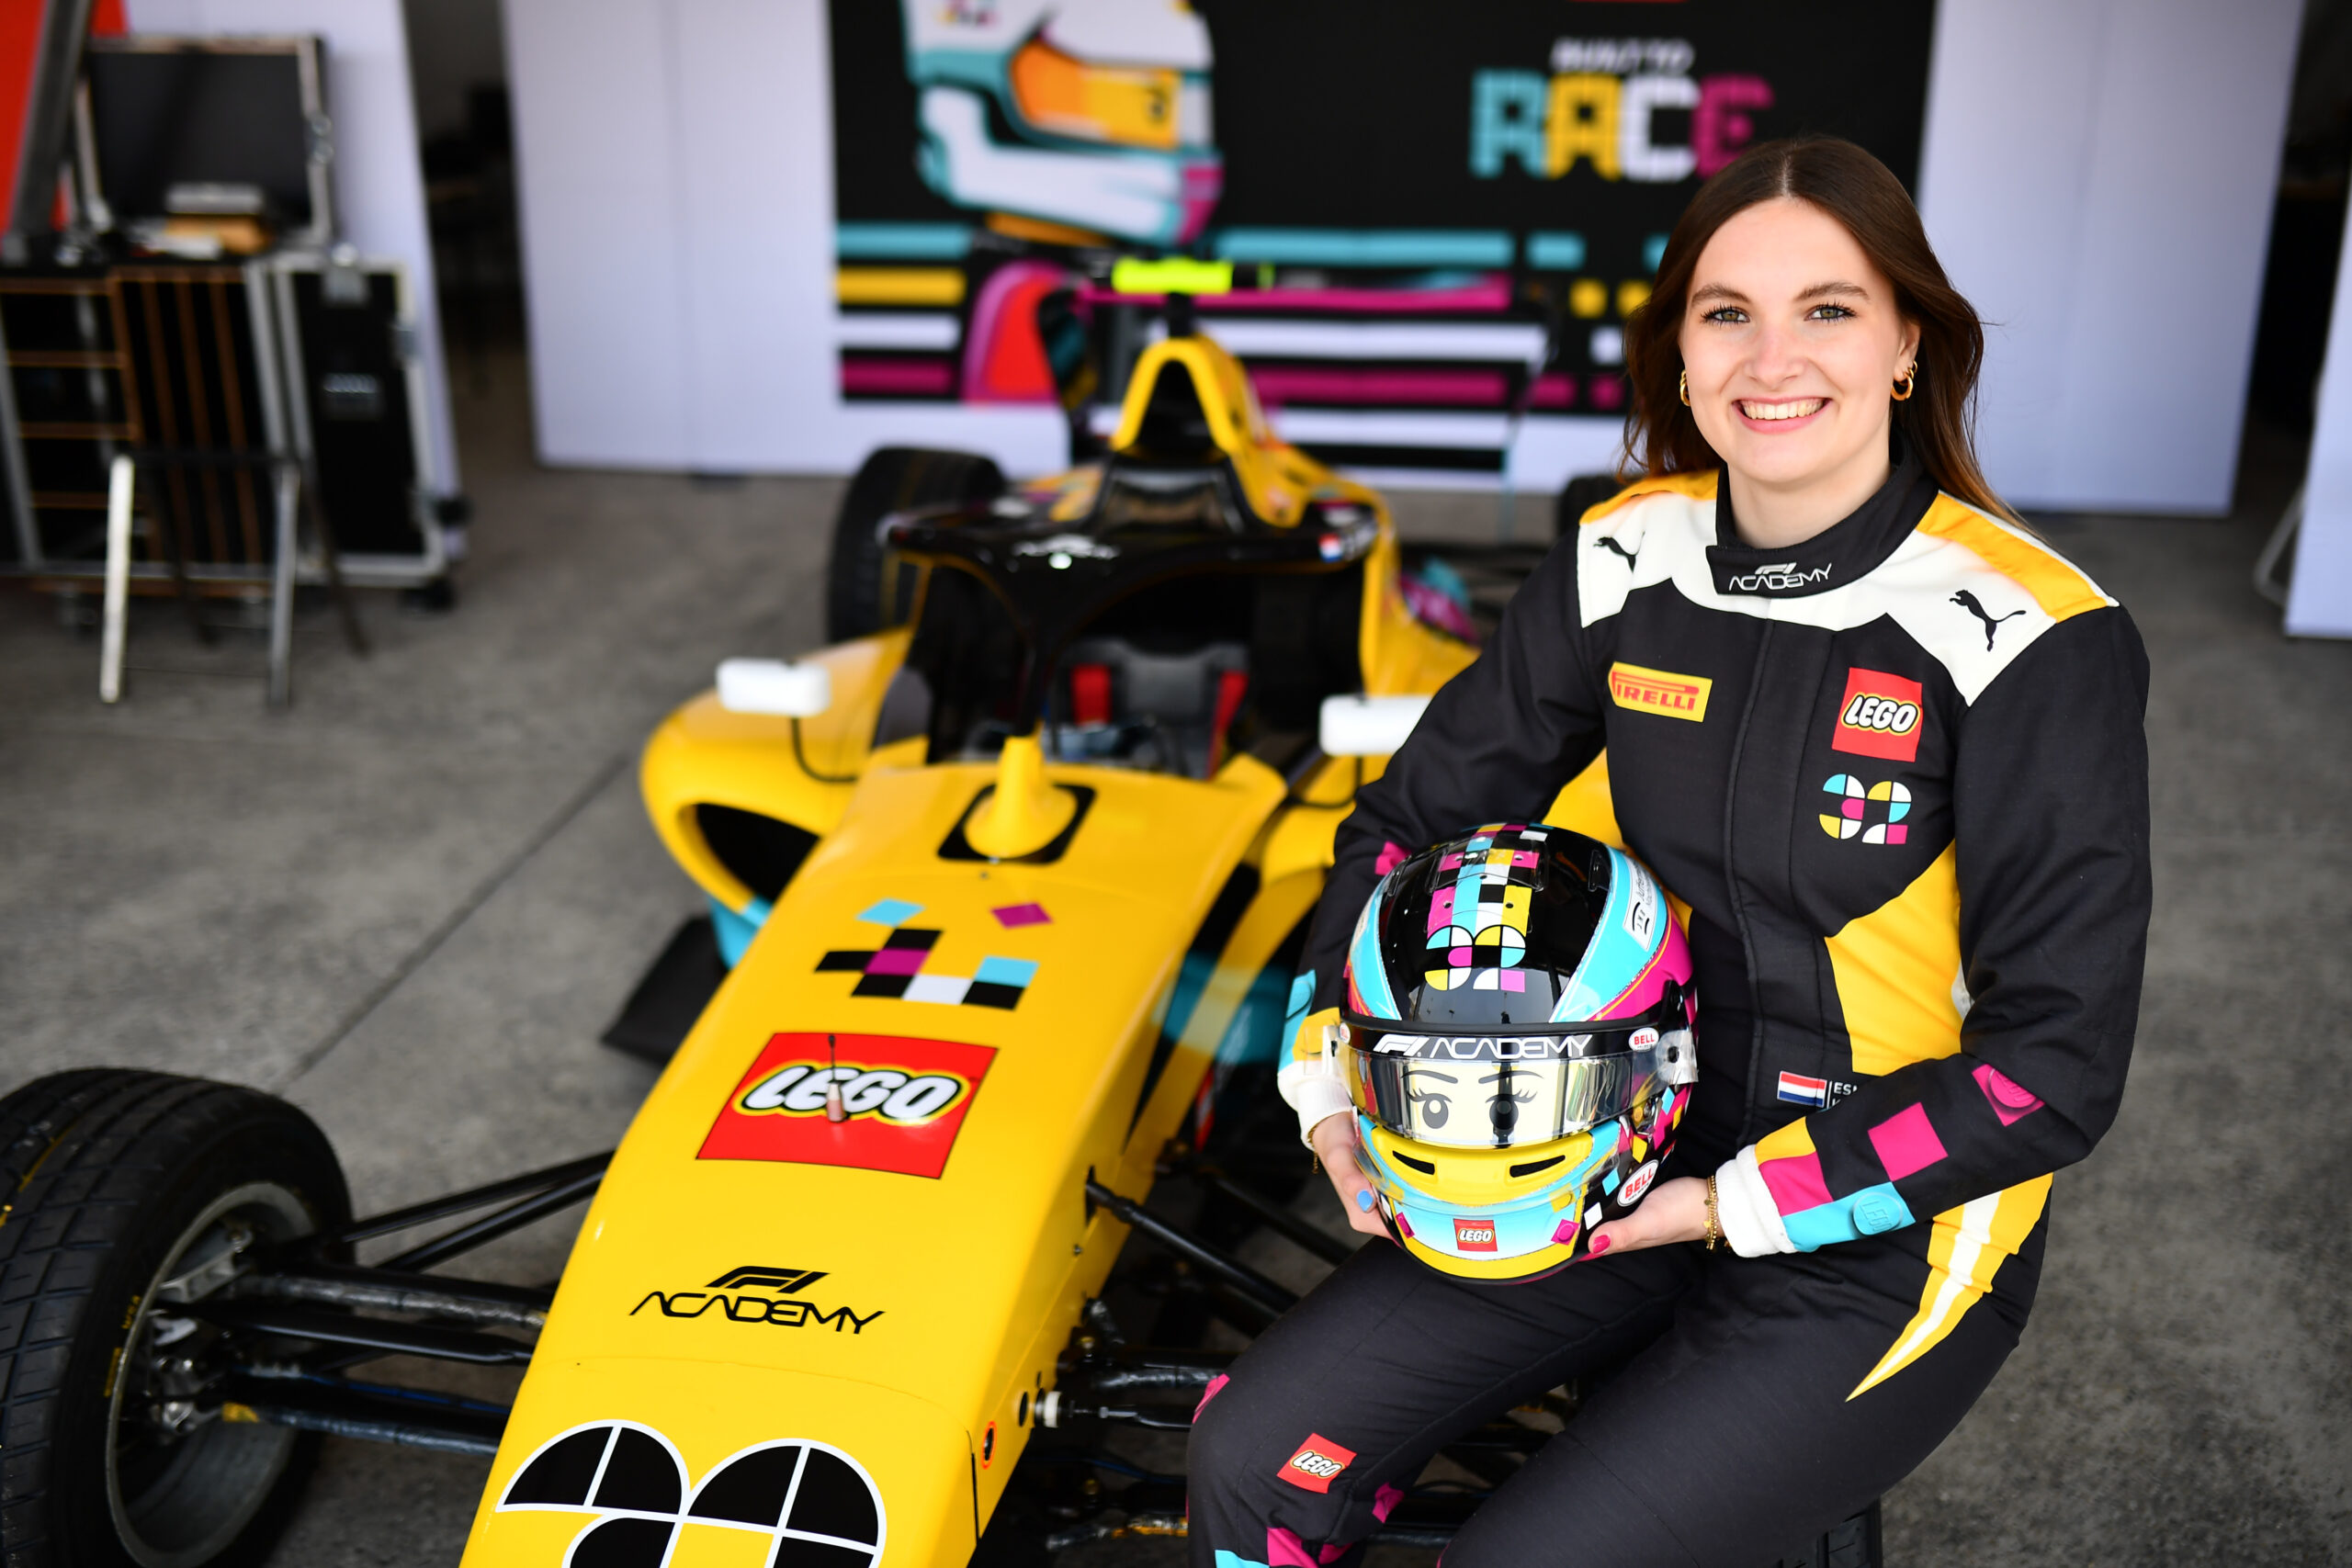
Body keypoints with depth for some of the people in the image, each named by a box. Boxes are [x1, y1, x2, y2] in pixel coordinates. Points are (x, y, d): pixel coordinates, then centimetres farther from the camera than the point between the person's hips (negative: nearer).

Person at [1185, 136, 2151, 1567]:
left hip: (1884, 1243, -4)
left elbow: (2056, 1068, -16)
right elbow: (1419, 812, 8)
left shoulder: (2034, 640, -18)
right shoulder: (1626, 562, -3)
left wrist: (1731, 1208, -18)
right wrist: (1328, 1071, -4)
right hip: (1642, 1154, 5)